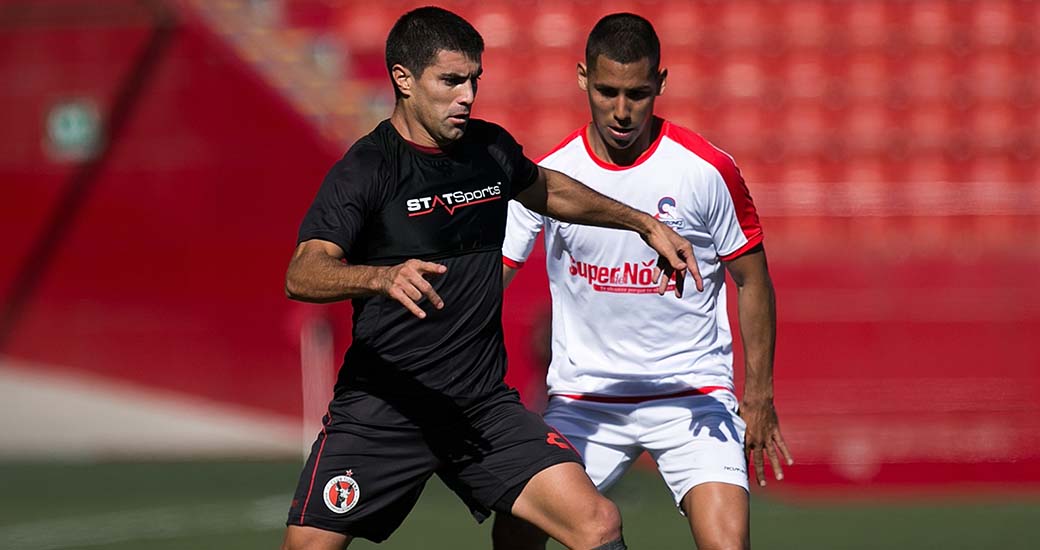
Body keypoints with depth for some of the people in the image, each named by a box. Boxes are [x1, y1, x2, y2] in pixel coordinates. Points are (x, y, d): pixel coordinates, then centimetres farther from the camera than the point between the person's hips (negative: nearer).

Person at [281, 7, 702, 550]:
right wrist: (384, 277, -45)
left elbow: (546, 190, 30)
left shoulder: (490, 148, 6)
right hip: (379, 414, -4)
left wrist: (644, 224, 31)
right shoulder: (366, 169, -13)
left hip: (483, 407, 4)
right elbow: (302, 276, -27)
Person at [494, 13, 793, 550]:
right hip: (582, 398, 2)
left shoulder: (708, 171, -9)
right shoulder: (546, 176, -4)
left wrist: (759, 397, 0)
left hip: (694, 395, -2)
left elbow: (752, 282, 2)